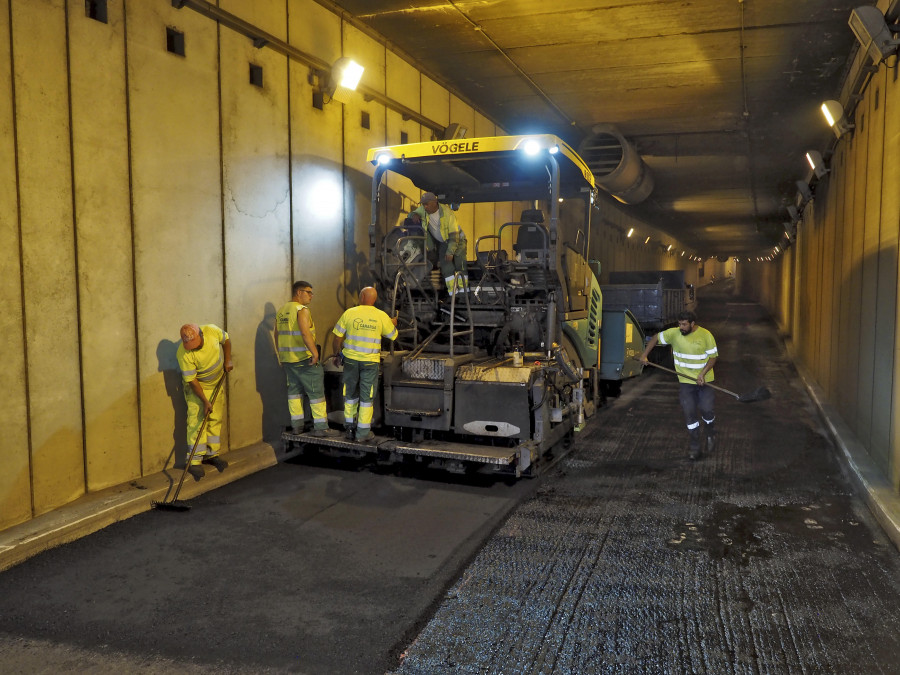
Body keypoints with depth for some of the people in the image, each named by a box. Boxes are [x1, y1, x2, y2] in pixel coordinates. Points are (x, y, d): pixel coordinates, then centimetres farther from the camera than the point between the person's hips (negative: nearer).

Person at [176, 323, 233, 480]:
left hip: (217, 382, 5)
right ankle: (194, 461, -8)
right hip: (197, 386, -5)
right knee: (197, 420, -12)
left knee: (216, 419, 6)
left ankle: (211, 454, 16)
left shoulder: (212, 330, -22)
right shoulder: (184, 354, -31)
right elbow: (192, 380, -24)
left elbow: (226, 339, 2)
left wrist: (227, 361, -2)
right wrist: (205, 401, -23)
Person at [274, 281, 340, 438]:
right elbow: (305, 333, -25)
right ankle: (321, 427, -1)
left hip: (286, 359, 8)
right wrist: (315, 352, -23)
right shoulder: (302, 310, -13)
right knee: (316, 392, -2)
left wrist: (281, 355, 25)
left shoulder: (281, 311, 13)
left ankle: (297, 425, 19)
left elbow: (277, 335, 18)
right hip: (303, 359, -8)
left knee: (294, 390, 15)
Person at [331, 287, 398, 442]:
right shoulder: (382, 316, -5)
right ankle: (363, 432, 11)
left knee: (350, 394, 16)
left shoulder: (349, 313, -6)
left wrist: (337, 354, 14)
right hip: (370, 361, -1)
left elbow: (338, 337, -2)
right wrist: (394, 323, 29)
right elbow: (393, 336, 9)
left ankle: (349, 427, 25)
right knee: (367, 397, 8)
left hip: (351, 359, 1)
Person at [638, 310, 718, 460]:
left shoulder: (706, 335, -11)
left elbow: (713, 357, -7)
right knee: (689, 412, 0)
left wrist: (702, 373, -20)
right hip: (685, 381, 2)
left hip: (705, 380, -2)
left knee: (707, 409, -6)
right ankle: (694, 446, 11)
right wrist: (644, 355, 0)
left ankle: (711, 434, 28)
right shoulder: (674, 333, -5)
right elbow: (656, 338, 9)